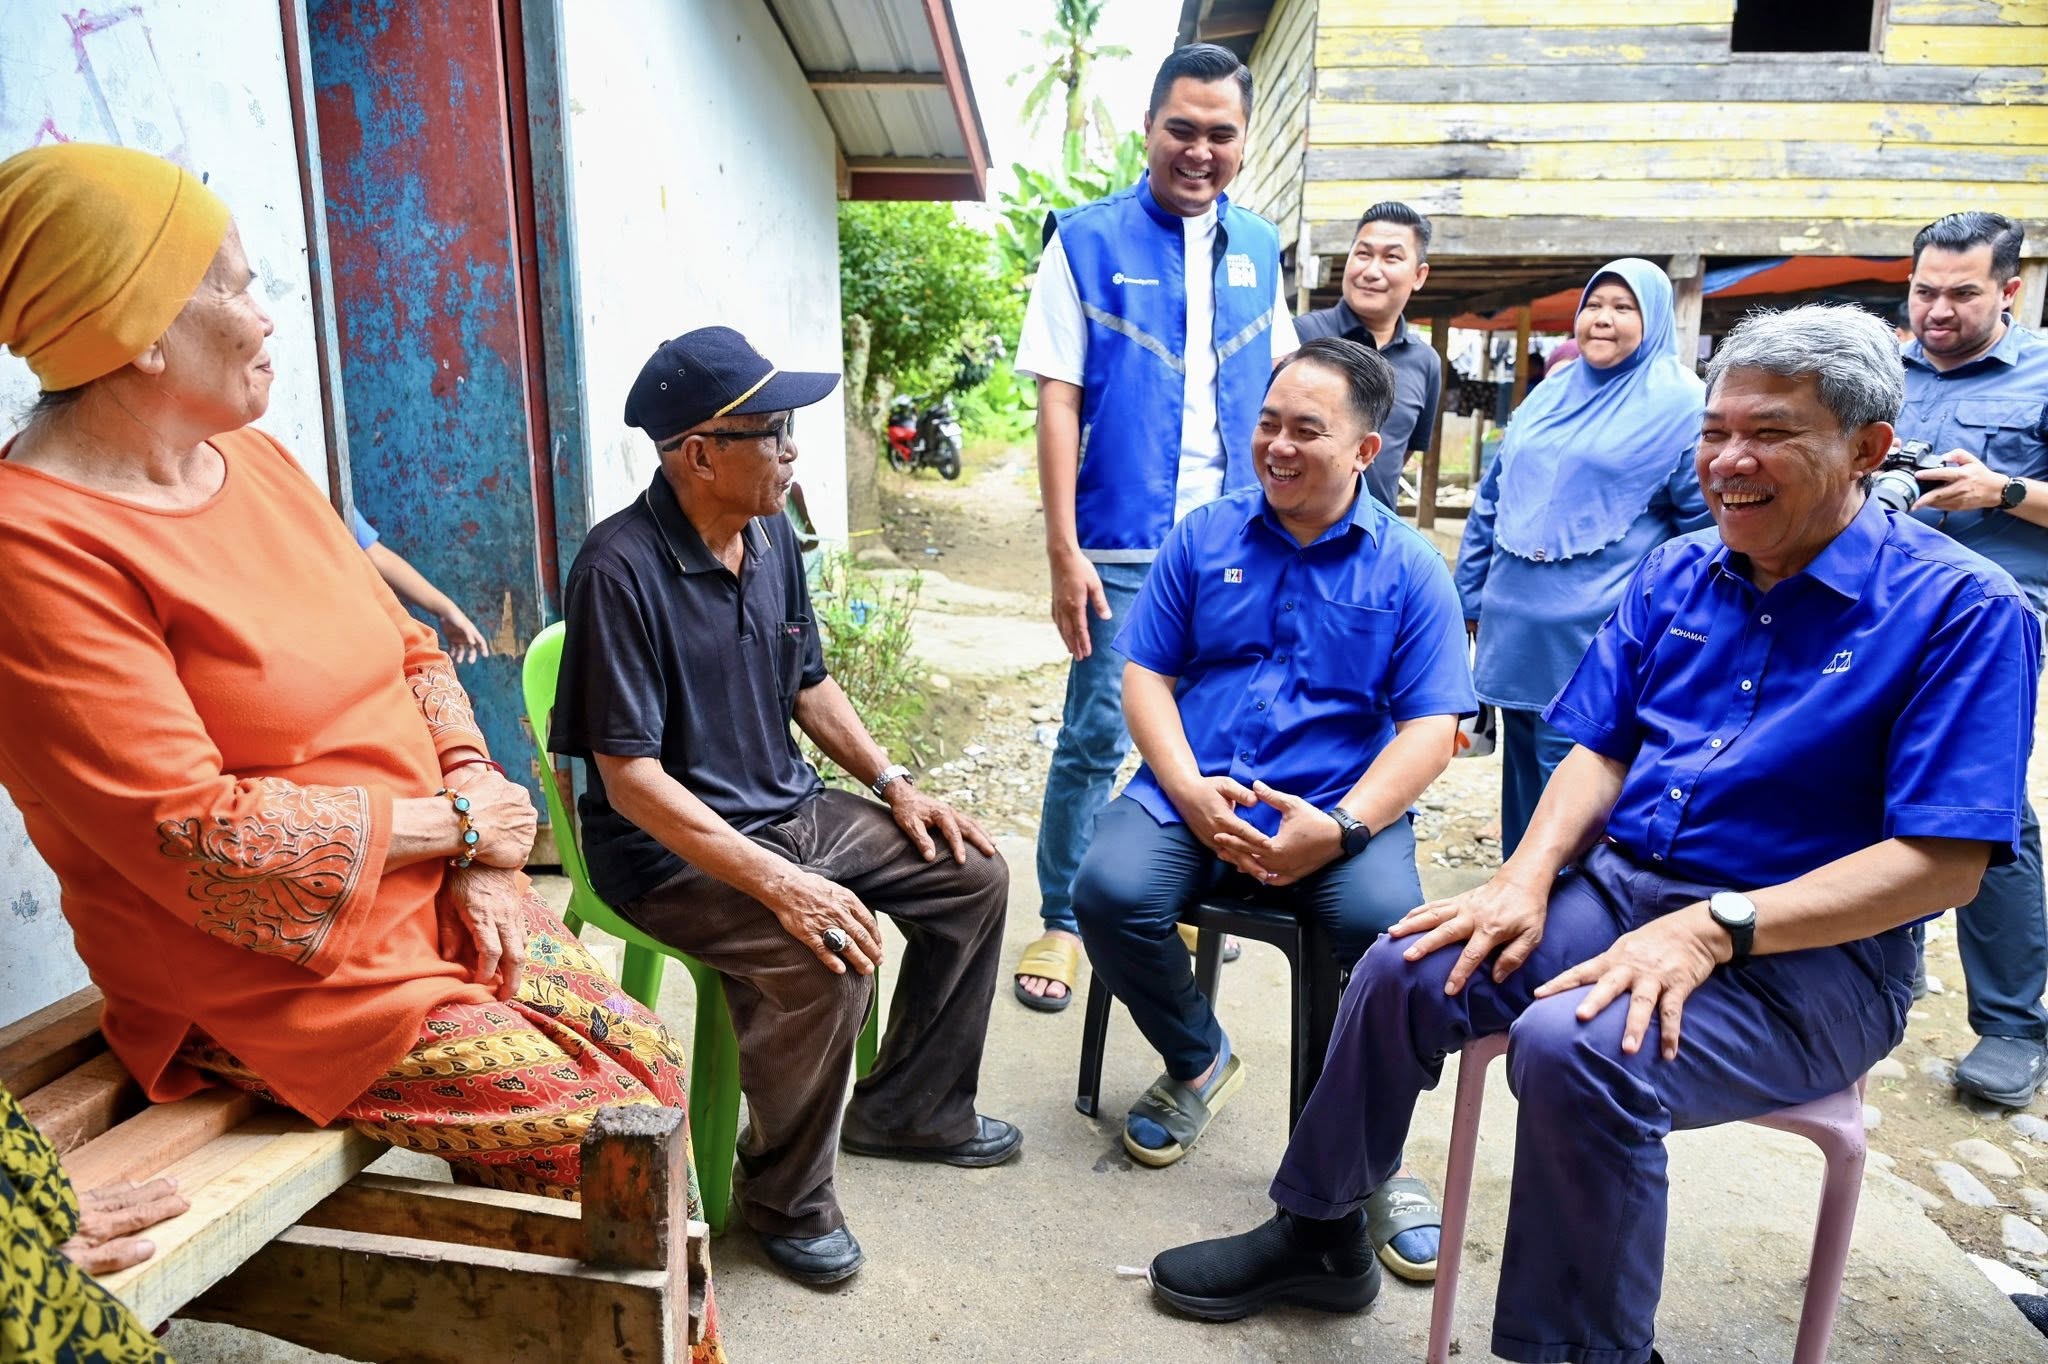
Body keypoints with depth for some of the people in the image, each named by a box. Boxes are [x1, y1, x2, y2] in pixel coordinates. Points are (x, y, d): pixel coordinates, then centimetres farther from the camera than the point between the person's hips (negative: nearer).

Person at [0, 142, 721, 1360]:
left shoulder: (253, 458, 7)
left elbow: (411, 653, 9)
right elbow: (197, 840, -23)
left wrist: (487, 865, -3)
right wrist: (455, 822, -13)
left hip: (437, 896, 8)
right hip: (281, 974, -7)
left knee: (653, 1068, 2)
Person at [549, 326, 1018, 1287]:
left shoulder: (770, 534, 3)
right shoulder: (621, 568, -22)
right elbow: (630, 778, -25)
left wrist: (893, 784, 4)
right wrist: (780, 885, -32)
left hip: (790, 810, 8)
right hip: (671, 850, -8)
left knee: (971, 876, 4)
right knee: (819, 959, -31)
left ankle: (908, 1106, 22)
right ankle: (786, 1198, -2)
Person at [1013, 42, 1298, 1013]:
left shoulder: (1257, 247, 11)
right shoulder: (1088, 239, -2)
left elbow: (1278, 386, 16)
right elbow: (1058, 399, -7)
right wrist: (1063, 551, -13)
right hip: (1124, 543, -4)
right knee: (1095, 737, -2)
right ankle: (1060, 922, 13)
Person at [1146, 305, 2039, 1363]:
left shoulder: (1961, 608, -10)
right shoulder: (1675, 575, 8)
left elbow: (1944, 861, -16)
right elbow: (1600, 751, 8)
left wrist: (1710, 929, -25)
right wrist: (1527, 878, -10)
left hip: (1812, 951, -5)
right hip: (1620, 886, 6)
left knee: (1574, 1045, -32)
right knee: (1401, 972, -12)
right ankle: (1319, 1237, 11)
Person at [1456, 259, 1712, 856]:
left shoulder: (1679, 404, -4)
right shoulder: (1551, 394, 15)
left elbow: (1707, 525, -7)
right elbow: (1492, 499, 19)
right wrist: (1473, 597, 16)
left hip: (1593, 645, -6)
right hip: (1516, 633, 6)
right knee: (1521, 778, 16)